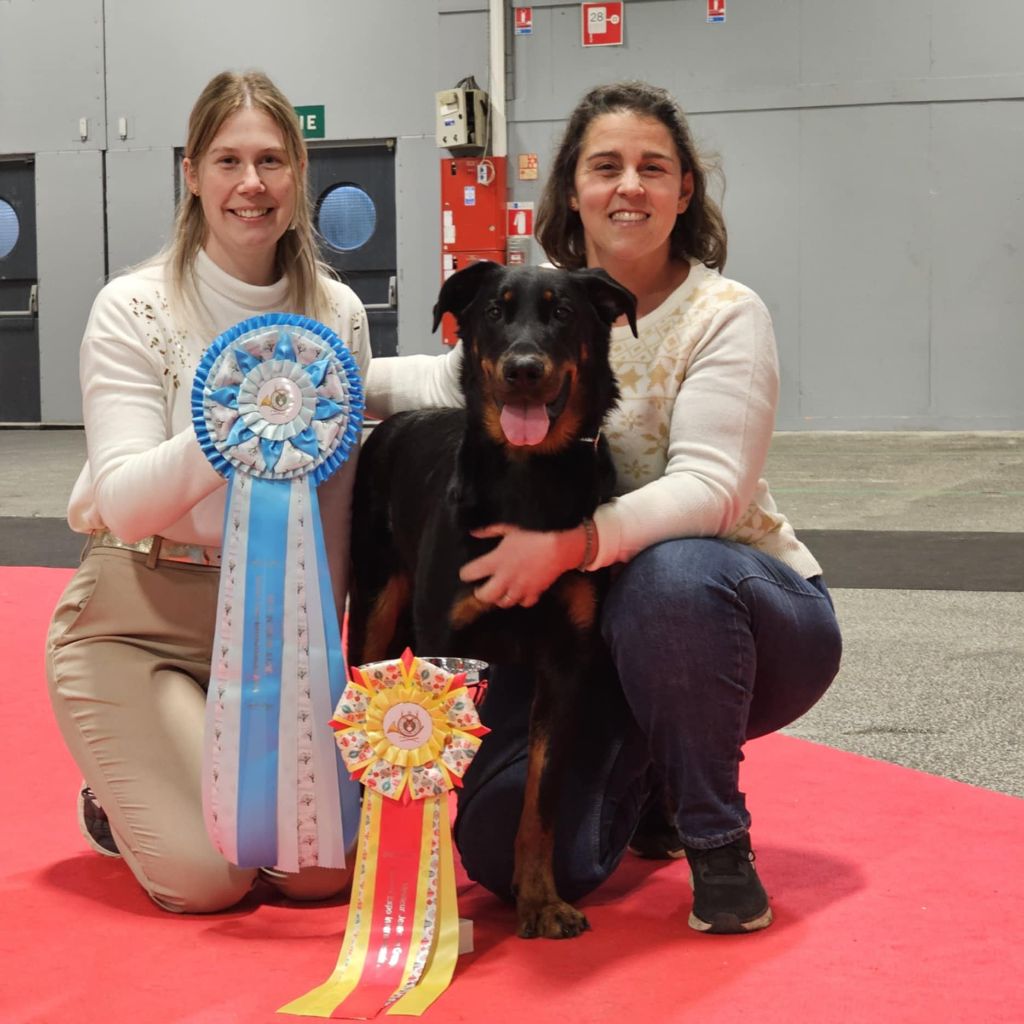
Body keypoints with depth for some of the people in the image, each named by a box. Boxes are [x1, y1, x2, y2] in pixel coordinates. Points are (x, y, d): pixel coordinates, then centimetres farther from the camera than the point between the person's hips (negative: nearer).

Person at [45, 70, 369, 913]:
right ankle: (120, 799, 18)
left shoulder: (338, 314, -1)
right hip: (138, 615, -3)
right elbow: (124, 502, -19)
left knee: (324, 867, -9)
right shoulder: (133, 309, -11)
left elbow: (339, 500, 4)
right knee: (206, 876, -16)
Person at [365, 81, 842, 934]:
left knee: (670, 574, -41)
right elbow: (451, 382, 23)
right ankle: (646, 776, 23)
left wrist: (572, 541, -40)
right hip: (589, 625, 4)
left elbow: (709, 490, -25)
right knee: (505, 849, -13)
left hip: (747, 613, -4)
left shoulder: (725, 316, -12)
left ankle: (719, 842, -17)